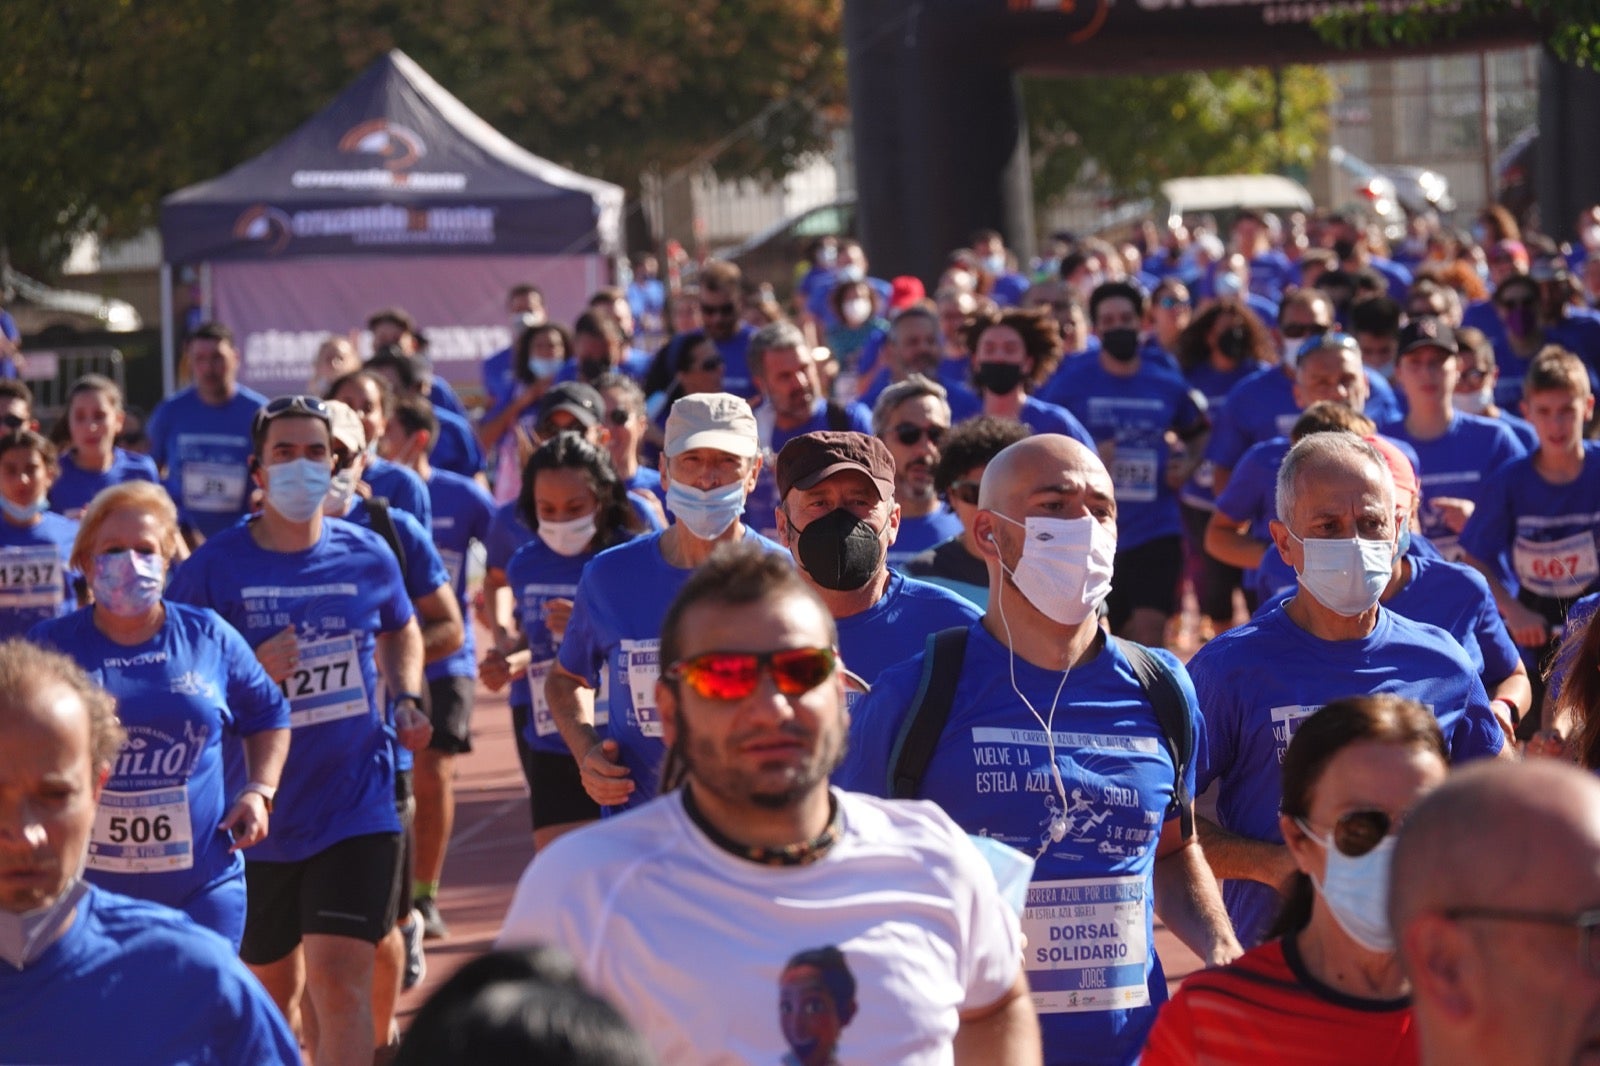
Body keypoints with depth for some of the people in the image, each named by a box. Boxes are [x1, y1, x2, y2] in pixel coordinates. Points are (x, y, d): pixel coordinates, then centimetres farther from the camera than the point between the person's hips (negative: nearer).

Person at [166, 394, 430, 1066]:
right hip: (258, 810, 0)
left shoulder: (368, 556, 1)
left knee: (339, 980, -13)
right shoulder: (213, 568, -7)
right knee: (271, 984, 17)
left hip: (356, 803, 0)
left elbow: (402, 631, 23)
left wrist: (407, 698, 5)